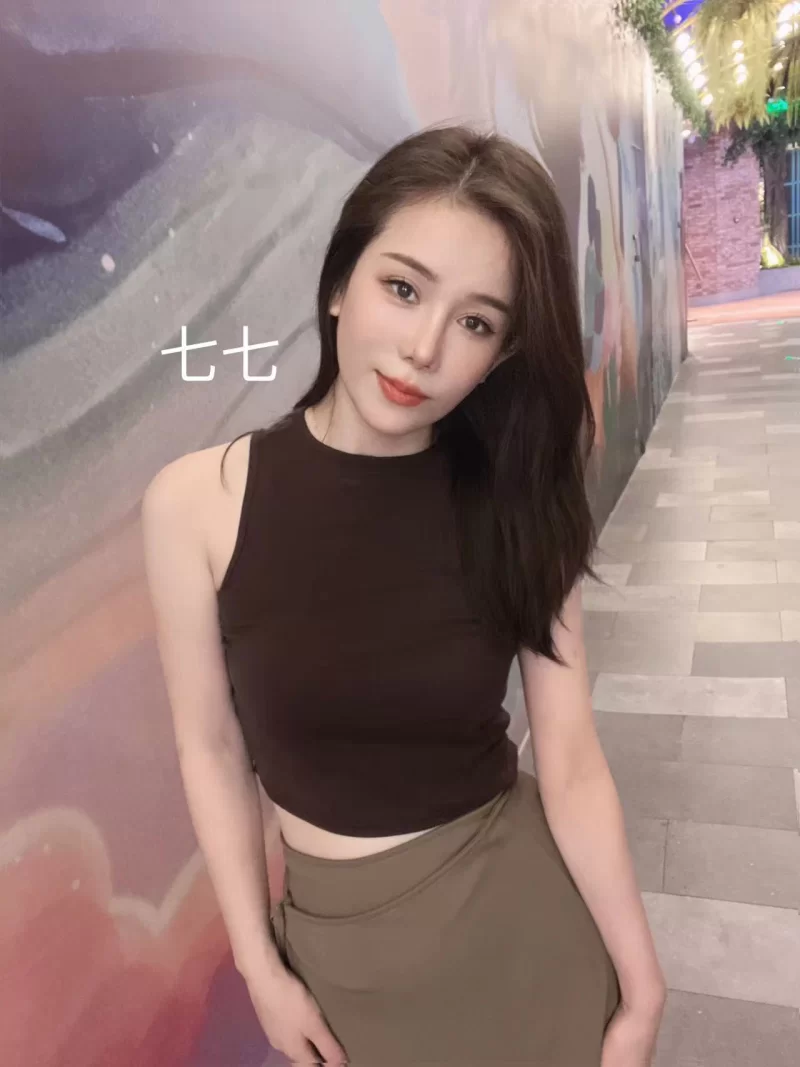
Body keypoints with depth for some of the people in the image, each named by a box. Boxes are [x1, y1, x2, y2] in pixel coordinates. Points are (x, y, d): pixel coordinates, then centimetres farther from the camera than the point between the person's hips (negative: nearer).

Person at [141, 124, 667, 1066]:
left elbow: (572, 766, -11)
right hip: (346, 939, 0)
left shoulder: (515, 504, -12)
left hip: (527, 903, 1)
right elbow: (210, 750, -8)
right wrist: (261, 969, -2)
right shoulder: (195, 502, -16)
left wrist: (641, 989, -6)